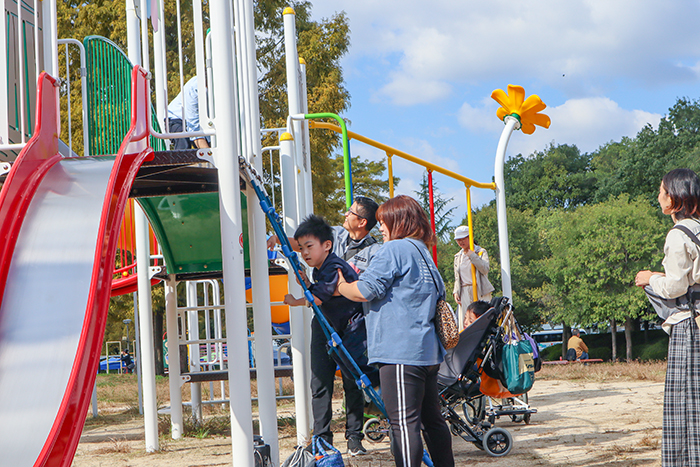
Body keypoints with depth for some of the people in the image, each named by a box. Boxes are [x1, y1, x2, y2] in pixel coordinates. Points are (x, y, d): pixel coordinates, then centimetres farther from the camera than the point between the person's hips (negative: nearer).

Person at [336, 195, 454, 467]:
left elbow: (364, 291, -14)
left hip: (400, 353, -9)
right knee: (432, 420, 16)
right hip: (428, 352, 10)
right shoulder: (423, 253, 21)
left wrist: (341, 285, 8)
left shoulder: (395, 249, -8)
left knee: (404, 424, -11)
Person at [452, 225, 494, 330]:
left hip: (480, 291, -4)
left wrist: (472, 256, -17)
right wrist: (455, 292, 7)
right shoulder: (458, 257, 19)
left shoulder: (481, 252, 4)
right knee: (465, 323, -6)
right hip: (464, 293, 4)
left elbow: (485, 269, -13)